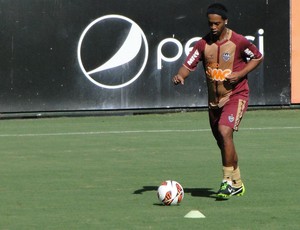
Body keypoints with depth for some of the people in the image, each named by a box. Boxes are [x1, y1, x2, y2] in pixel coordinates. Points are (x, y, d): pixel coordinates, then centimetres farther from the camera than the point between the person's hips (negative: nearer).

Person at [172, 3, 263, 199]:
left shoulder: (239, 42, -11)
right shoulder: (203, 43, -1)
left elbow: (258, 58, 2)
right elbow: (189, 65, -4)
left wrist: (239, 74, -13)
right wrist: (180, 75, -27)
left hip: (236, 95, -5)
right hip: (214, 99, 6)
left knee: (225, 132, -25)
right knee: (222, 142, 12)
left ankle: (228, 181, -20)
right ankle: (237, 184, 28)